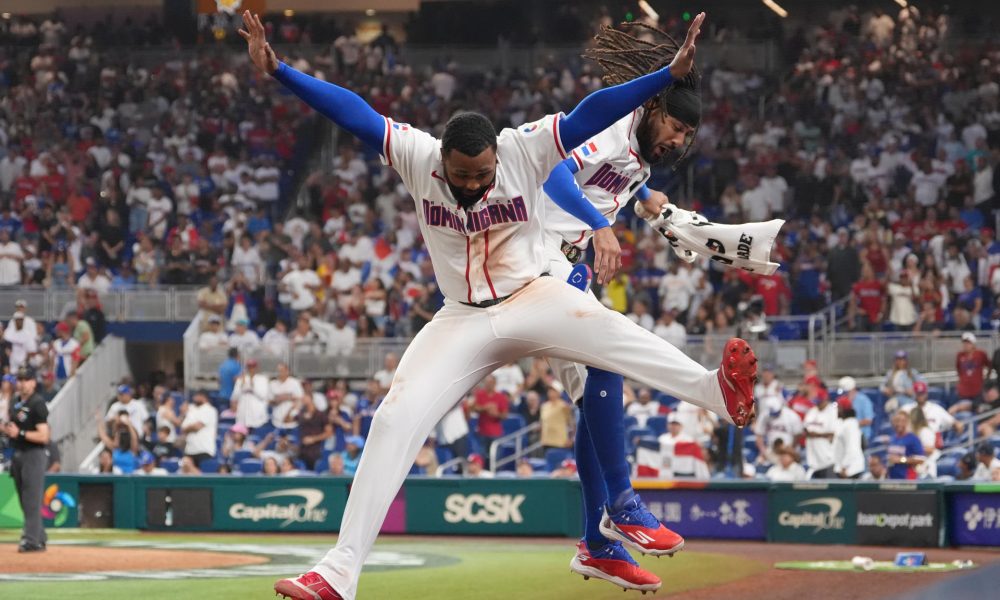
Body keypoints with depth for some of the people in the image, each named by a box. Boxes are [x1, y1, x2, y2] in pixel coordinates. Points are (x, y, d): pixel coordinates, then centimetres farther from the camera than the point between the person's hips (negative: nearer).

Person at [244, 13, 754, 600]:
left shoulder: (525, 150, -12)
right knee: (395, 421, -12)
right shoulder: (417, 157, -8)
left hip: (534, 299, -2)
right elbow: (352, 110, -13)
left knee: (604, 327, -35)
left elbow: (592, 114, -20)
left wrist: (670, 74, -28)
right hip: (463, 322, 2)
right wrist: (277, 69, -22)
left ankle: (718, 390, -57)